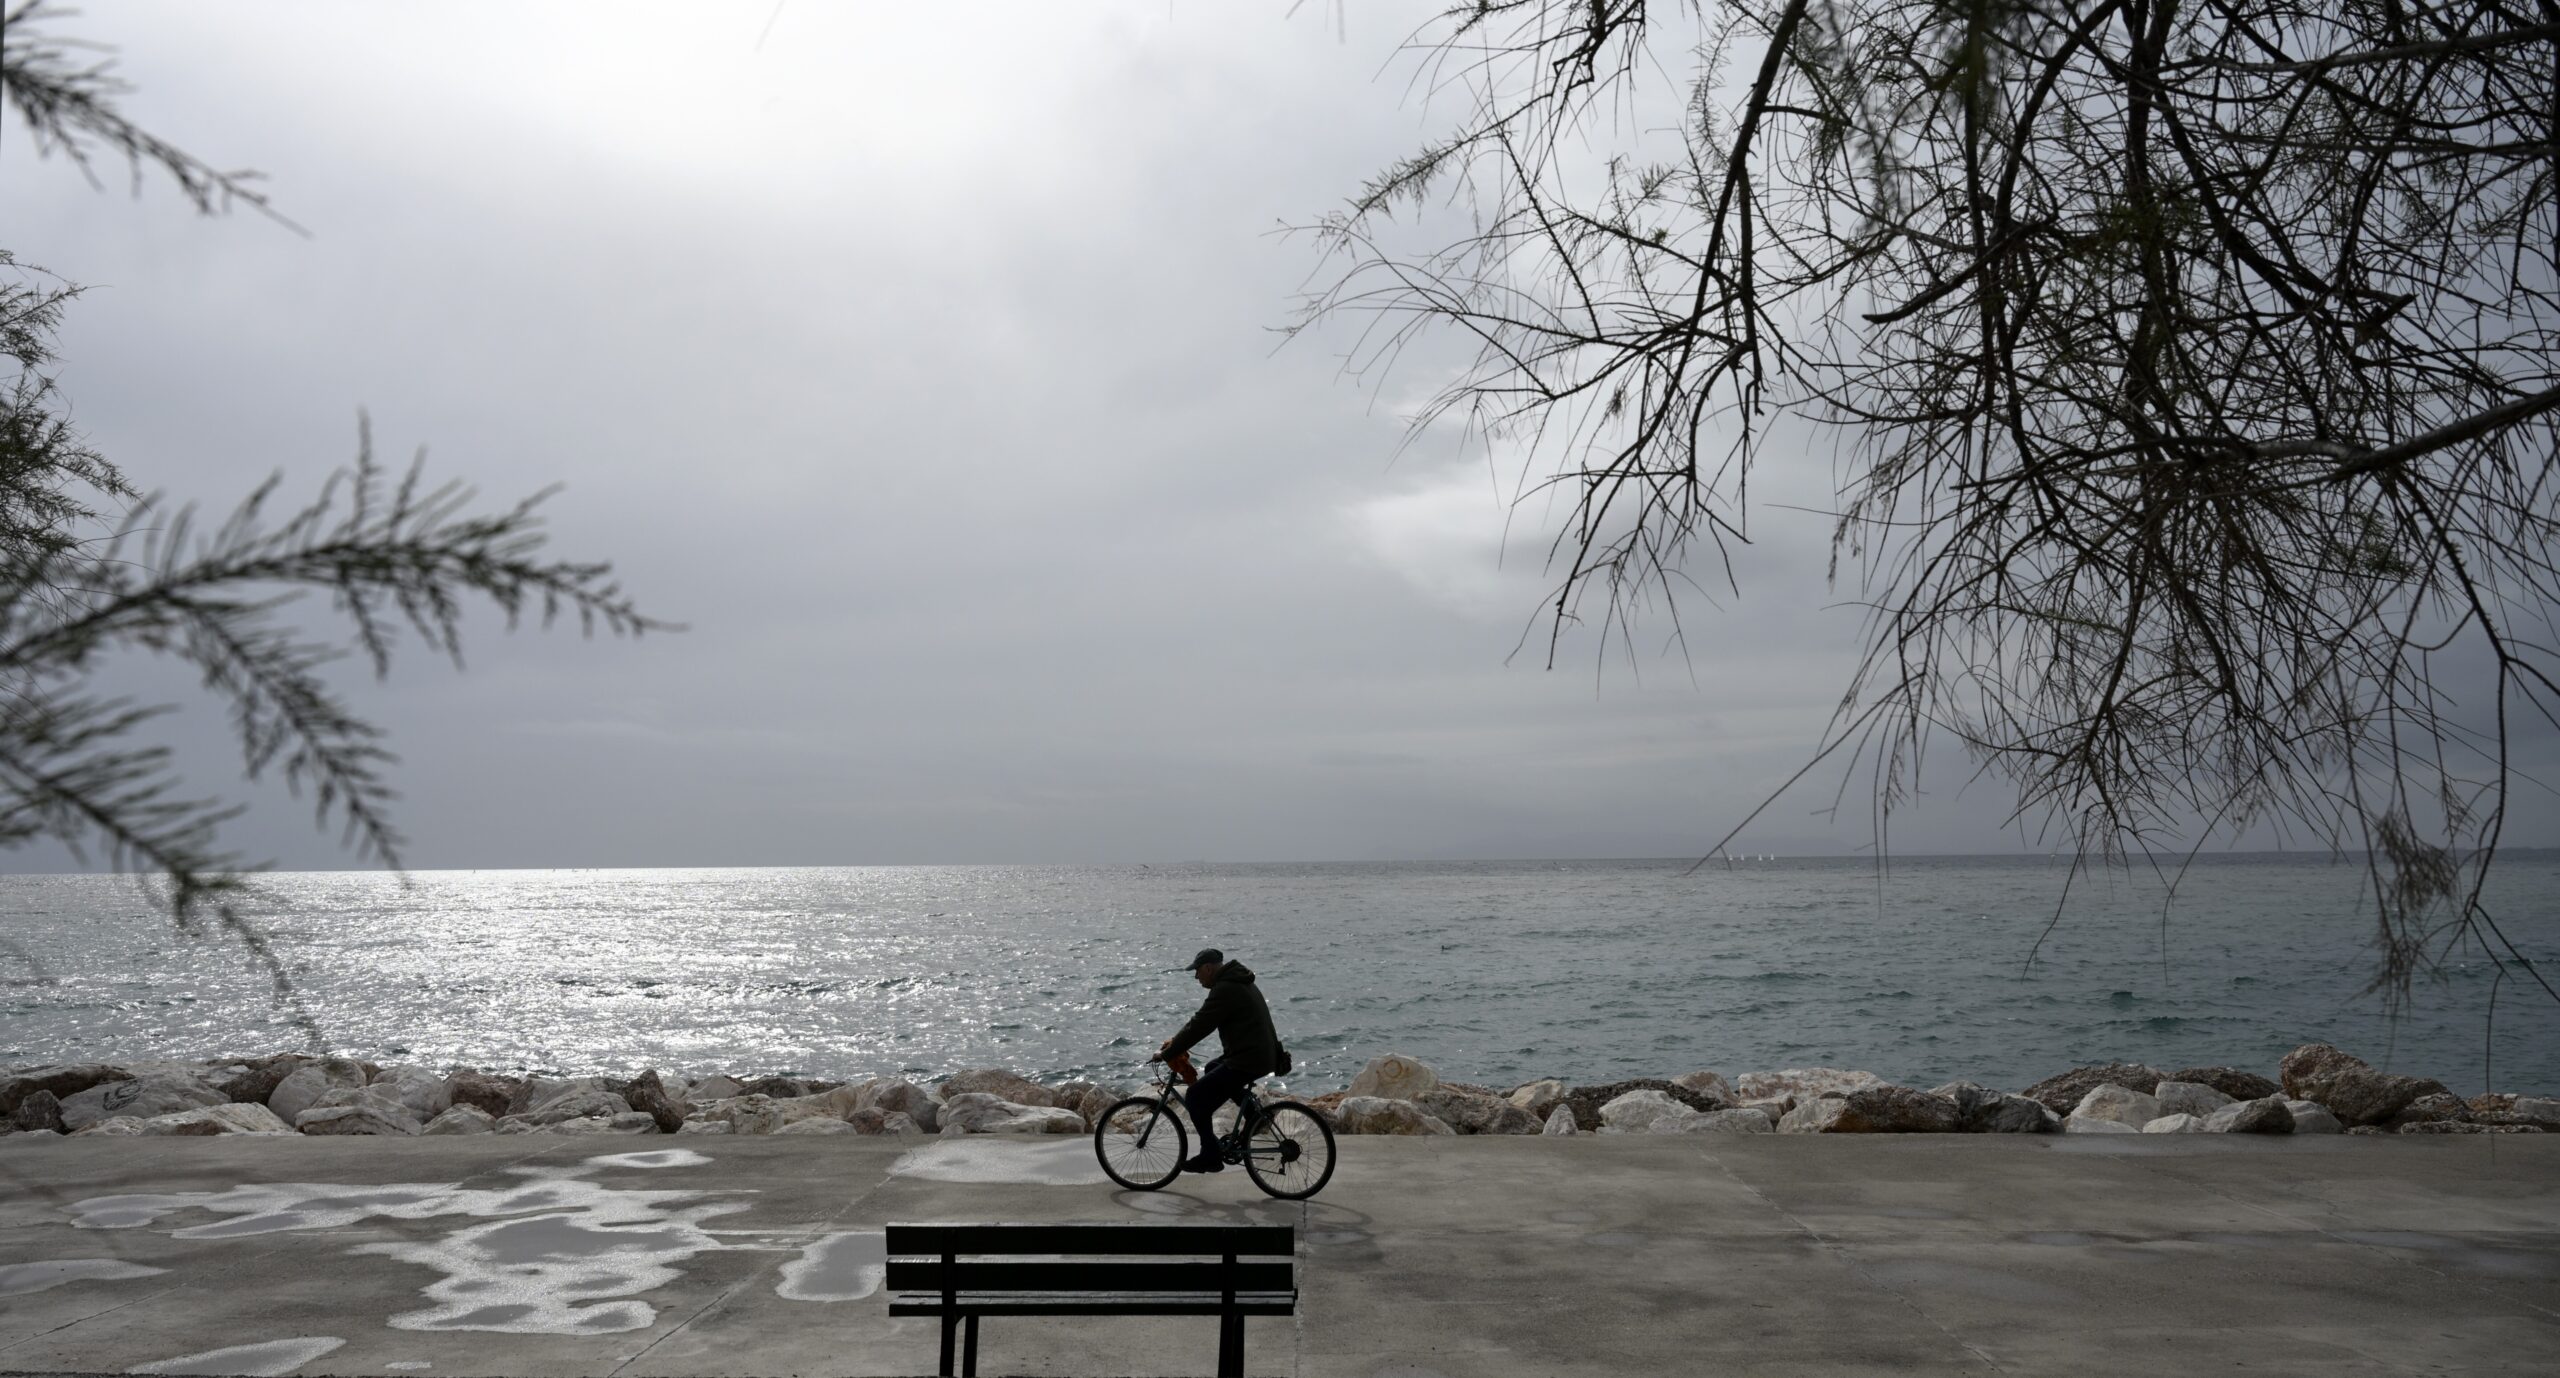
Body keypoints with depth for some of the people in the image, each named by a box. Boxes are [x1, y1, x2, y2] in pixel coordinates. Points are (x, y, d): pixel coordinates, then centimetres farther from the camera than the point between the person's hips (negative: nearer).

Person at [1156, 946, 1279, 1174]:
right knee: (1213, 1069, 31)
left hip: (1247, 1061, -10)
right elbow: (1201, 1020, 24)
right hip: (1265, 1055, 10)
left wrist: (1167, 1053, -9)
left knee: (1196, 1097, -4)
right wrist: (1176, 1040, 22)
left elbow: (1200, 1026, -17)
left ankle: (1210, 1157, 1)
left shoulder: (1225, 990, -16)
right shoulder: (1239, 983, 17)